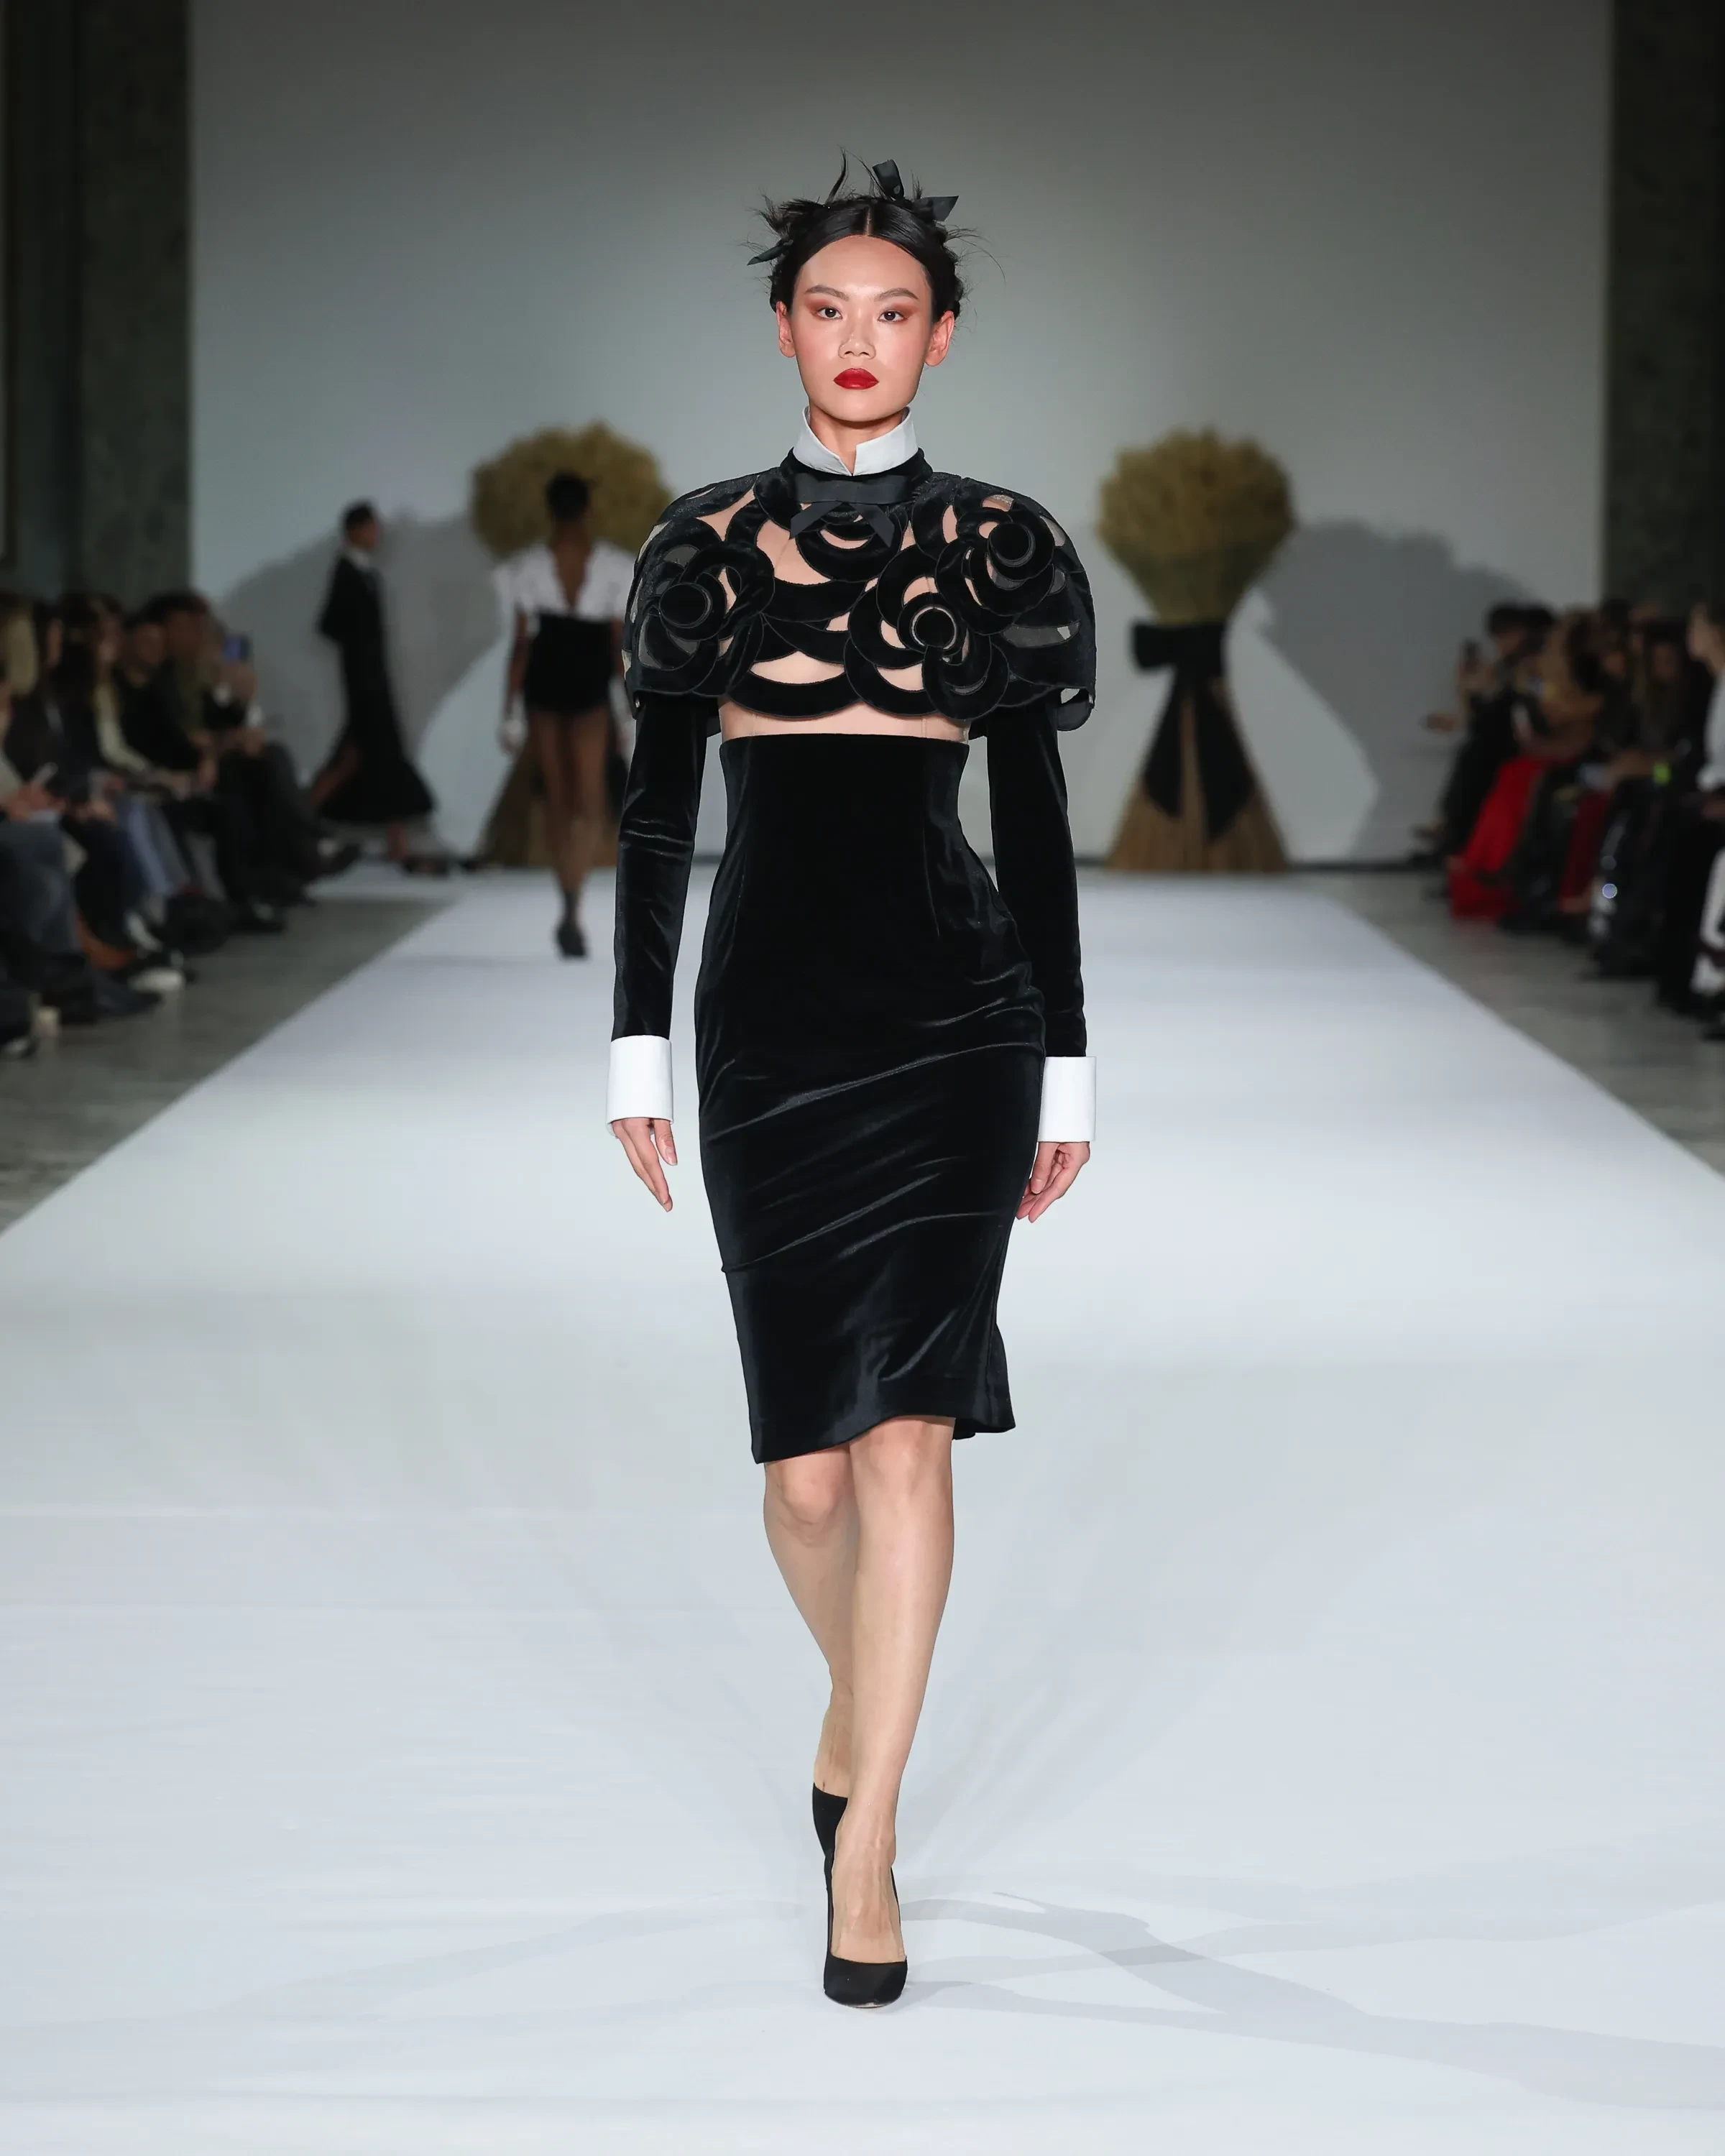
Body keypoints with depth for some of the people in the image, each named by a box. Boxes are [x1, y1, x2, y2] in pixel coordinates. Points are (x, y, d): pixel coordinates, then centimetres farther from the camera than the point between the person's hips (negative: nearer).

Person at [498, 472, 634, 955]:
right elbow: (619, 642, -2)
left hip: (543, 685, 1)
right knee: (589, 805, 0)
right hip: (591, 690, -1)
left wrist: (509, 711, 1)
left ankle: (570, 913, 18)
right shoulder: (613, 565, -6)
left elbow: (521, 643, -4)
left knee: (557, 797, 13)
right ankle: (572, 909, -22)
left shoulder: (530, 567, -5)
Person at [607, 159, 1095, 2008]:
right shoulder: (707, 544, 7)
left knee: (904, 1429, -12)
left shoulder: (1002, 547, 6)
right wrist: (639, 1044, 4)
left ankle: (865, 1839, -5)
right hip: (771, 1017, 1)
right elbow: (655, 810, 9)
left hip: (951, 1016, -1)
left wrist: (1067, 1068, 6)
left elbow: (1035, 814, 7)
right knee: (807, 1463, 4)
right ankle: (856, 1700, 35)